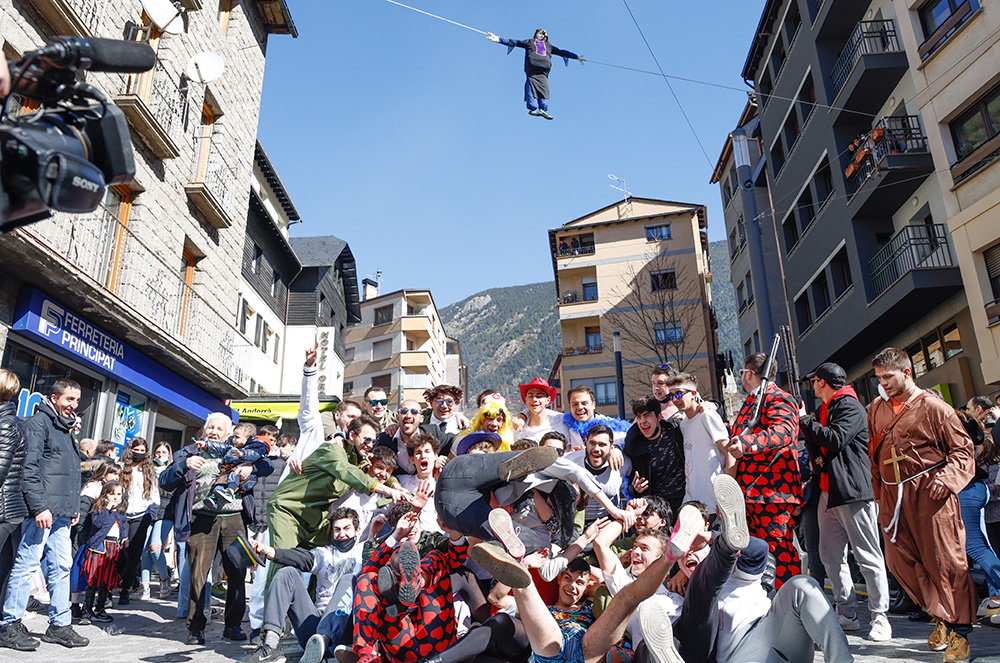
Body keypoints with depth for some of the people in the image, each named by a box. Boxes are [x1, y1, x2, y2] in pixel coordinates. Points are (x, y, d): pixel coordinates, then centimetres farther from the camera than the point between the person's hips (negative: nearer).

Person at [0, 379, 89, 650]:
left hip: (62, 514, 9)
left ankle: (59, 625, 15)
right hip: (41, 511, -8)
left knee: (61, 566, 9)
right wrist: (39, 506, -20)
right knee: (27, 564, -2)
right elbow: (29, 468, -15)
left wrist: (74, 507, 20)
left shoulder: (65, 430, 22)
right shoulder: (38, 423, -5)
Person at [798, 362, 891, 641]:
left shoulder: (850, 406, -8)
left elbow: (836, 439, -21)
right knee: (830, 555, 8)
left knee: (868, 556, -2)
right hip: (828, 491, 9)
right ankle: (846, 614, 17)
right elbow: (813, 441, 25)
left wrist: (804, 420, -12)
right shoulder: (823, 410, 21)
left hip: (852, 491, -9)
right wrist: (816, 454, 3)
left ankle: (879, 616, 6)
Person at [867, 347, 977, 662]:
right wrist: (879, 493, 16)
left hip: (929, 494, -6)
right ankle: (941, 617, 23)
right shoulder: (876, 409, 13)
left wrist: (946, 478, -18)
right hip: (892, 497, 6)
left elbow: (962, 449, -3)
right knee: (900, 560, 5)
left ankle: (959, 631, 9)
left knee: (943, 560, -3)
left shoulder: (933, 407, -4)